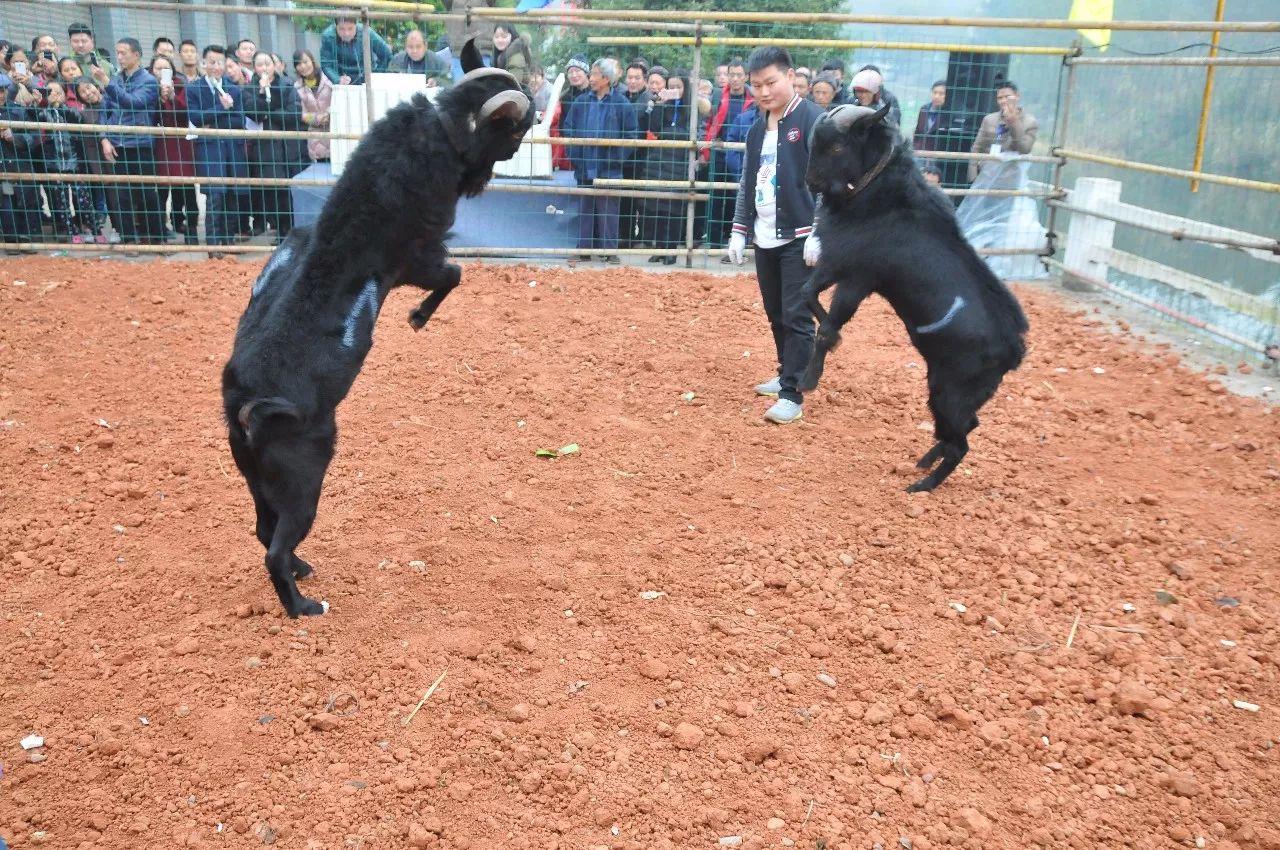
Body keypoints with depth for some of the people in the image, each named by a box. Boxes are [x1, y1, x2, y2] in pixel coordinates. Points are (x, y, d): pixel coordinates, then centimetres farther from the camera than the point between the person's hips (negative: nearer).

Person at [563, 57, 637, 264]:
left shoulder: (622, 104, -3)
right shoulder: (581, 101, 6)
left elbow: (630, 134, -1)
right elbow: (568, 128, 11)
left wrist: (619, 157, -9)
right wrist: (574, 154, 0)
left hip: (608, 167, -3)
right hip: (585, 166, 3)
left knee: (608, 209, 1)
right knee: (586, 208, 9)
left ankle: (609, 249, 7)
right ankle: (585, 249, 16)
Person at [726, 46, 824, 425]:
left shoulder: (813, 119, -9)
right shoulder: (757, 129, 13)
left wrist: (819, 233, -19)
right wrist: (739, 231, 14)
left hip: (799, 237, -7)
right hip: (765, 238, 7)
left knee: (797, 317, -7)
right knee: (775, 314, 14)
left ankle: (793, 396, -4)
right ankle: (787, 375, 30)